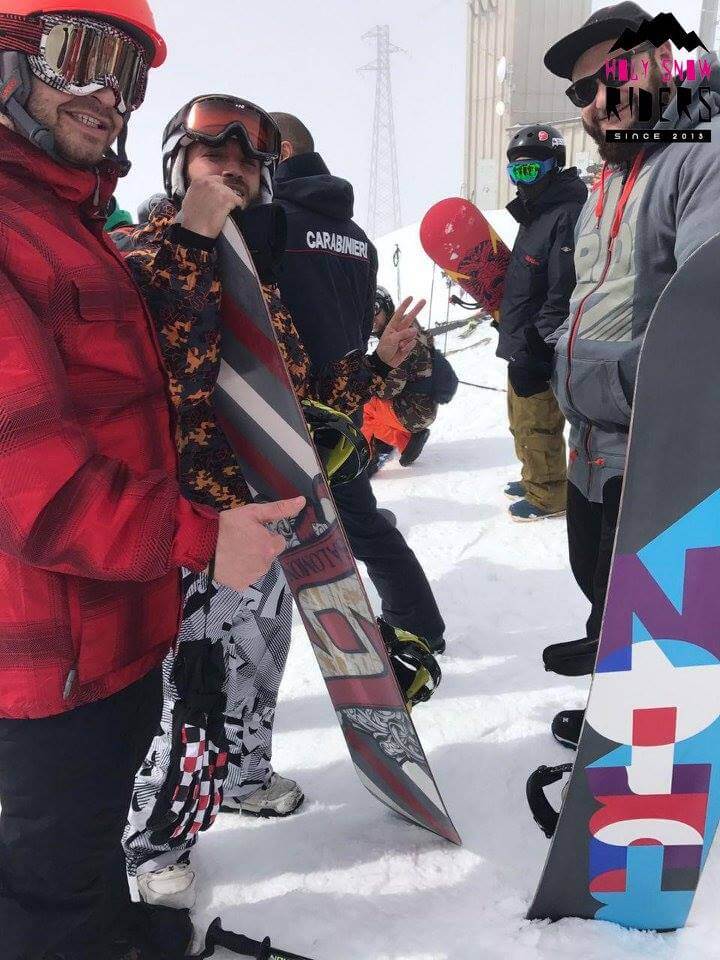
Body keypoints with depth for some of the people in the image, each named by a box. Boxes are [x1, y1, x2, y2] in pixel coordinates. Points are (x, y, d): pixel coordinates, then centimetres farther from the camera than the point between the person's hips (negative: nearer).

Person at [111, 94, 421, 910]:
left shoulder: (262, 270, 14)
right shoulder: (140, 253, -8)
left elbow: (301, 381, 19)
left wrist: (377, 365, 11)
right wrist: (191, 230, -32)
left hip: (265, 508, 8)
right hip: (184, 516, -7)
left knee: (258, 654, 23)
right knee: (177, 682, 0)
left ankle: (243, 773, 47)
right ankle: (153, 838, 23)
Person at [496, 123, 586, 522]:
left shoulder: (566, 215, -19)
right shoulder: (536, 212, 15)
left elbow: (563, 291, -24)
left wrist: (541, 341, -23)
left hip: (540, 347, -10)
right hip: (522, 340, 10)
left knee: (535, 423, 0)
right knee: (523, 419, 21)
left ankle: (548, 495, 14)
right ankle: (536, 478, 37)